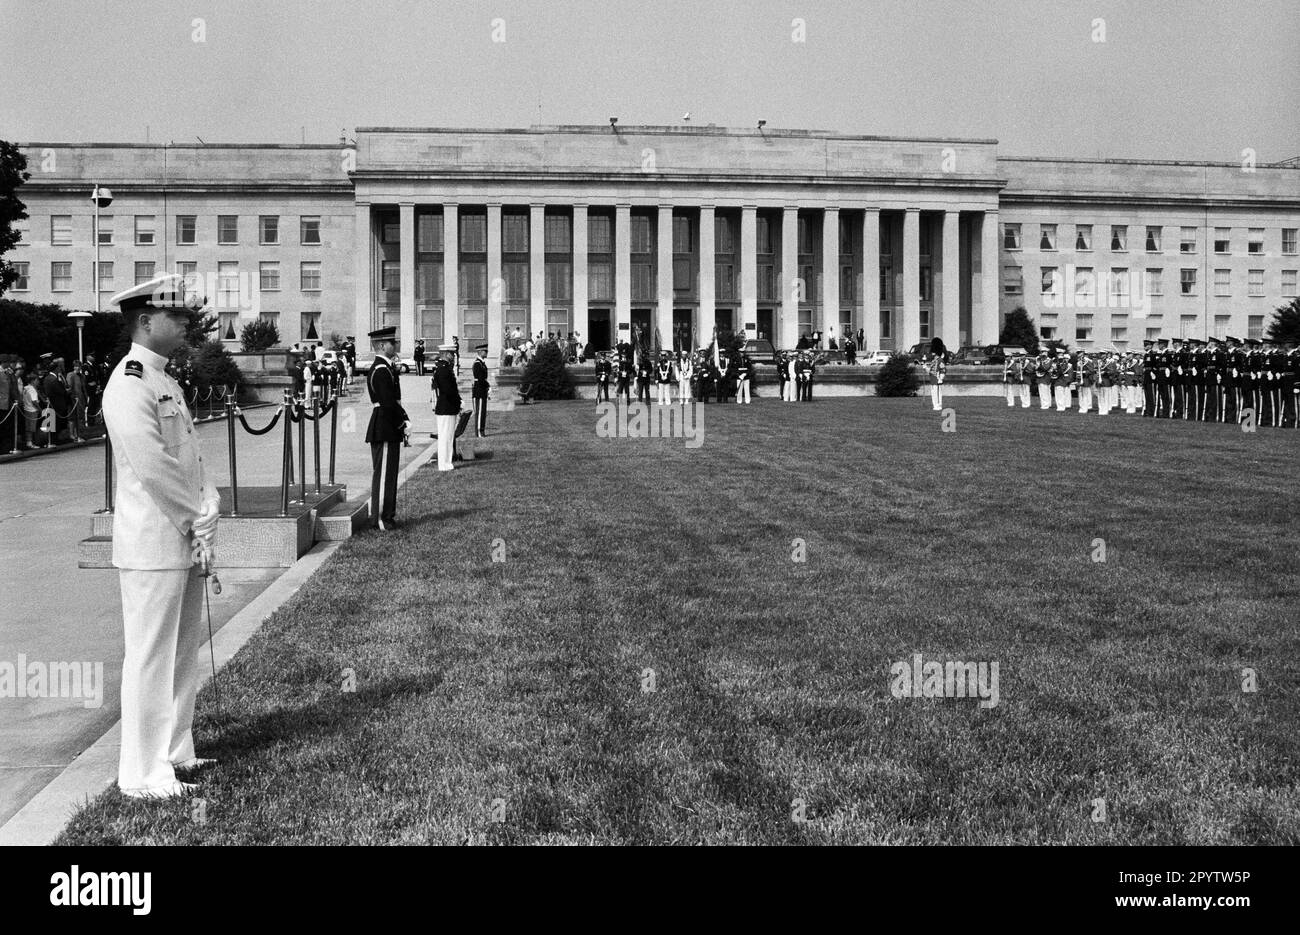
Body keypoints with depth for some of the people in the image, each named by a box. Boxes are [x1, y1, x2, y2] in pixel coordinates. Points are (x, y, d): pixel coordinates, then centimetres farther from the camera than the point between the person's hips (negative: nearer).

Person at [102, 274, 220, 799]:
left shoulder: (166, 382, 16)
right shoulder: (128, 387, -15)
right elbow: (154, 470, -22)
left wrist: (207, 513, -2)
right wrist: (201, 523, -13)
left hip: (186, 542, 10)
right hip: (152, 545, -10)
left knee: (183, 653, 17)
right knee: (151, 658, -3)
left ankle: (174, 752, 29)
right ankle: (143, 775, 6)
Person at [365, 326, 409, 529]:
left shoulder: (385, 368, 16)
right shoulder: (381, 370, -17)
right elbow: (388, 403, -21)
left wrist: (405, 420, 9)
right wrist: (403, 424, -13)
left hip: (389, 430, 10)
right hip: (384, 430, -10)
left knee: (389, 474, 14)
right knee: (383, 473, -5)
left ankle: (388, 515, 21)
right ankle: (379, 519, -1)